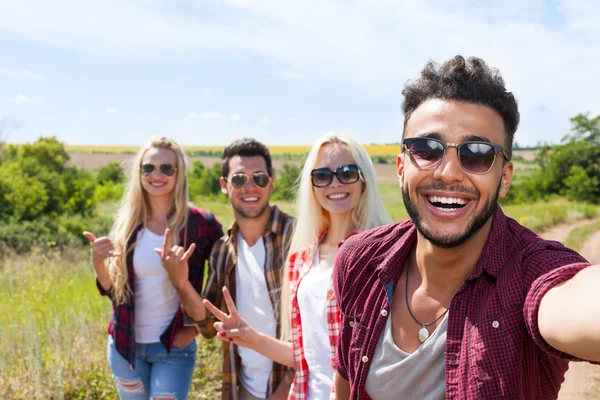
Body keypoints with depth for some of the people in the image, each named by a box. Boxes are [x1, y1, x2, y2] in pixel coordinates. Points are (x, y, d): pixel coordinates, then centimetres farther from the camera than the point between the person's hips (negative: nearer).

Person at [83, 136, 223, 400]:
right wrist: (97, 260, -16)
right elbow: (113, 290, 1)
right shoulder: (126, 224, -3)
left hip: (175, 348, -3)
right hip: (125, 345, 3)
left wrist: (198, 326, -9)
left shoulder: (202, 224, -11)